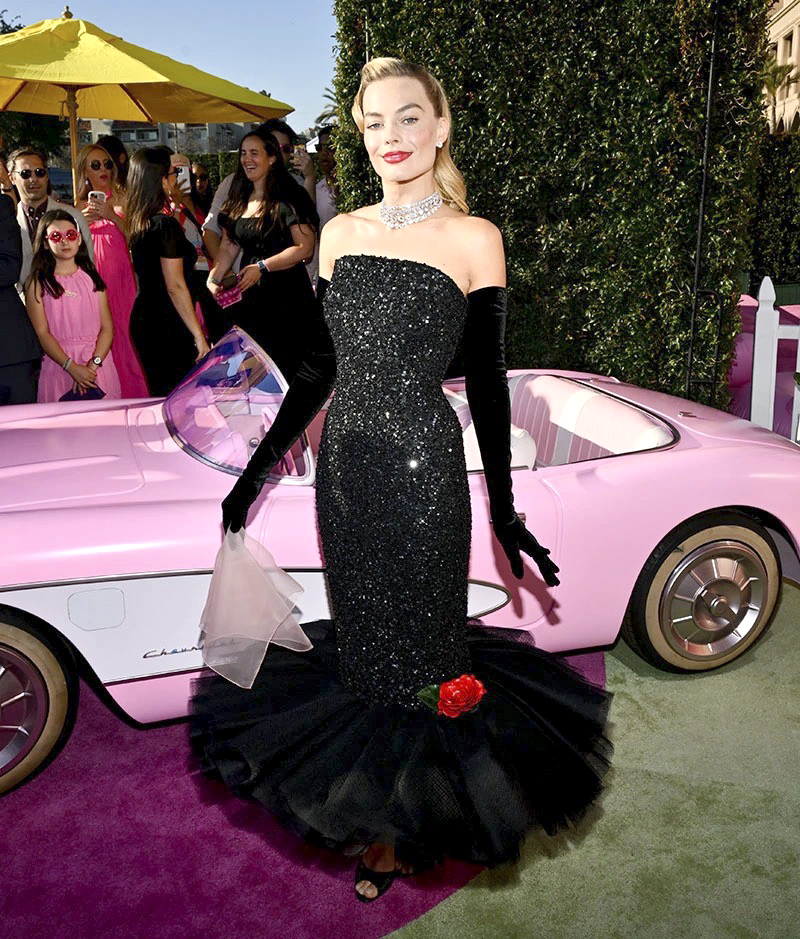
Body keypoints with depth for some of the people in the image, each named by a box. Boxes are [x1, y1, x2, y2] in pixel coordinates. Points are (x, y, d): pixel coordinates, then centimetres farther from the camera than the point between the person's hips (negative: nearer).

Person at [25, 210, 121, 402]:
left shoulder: (92, 278, 9)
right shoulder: (37, 284, 2)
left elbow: (107, 328, 2)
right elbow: (42, 332, -6)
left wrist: (93, 365, -13)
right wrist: (72, 368, -18)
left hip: (98, 365, 2)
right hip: (59, 365, -2)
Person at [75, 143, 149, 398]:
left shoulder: (122, 198, 5)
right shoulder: (81, 205, 13)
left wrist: (112, 216, -17)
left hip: (123, 272, -2)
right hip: (95, 273, 3)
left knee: (126, 332, -5)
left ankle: (137, 393, 3)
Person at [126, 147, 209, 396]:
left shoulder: (138, 222, 7)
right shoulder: (166, 224, -17)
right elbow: (175, 287, -18)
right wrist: (199, 335, -15)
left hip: (143, 318, 9)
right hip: (167, 326, -9)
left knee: (158, 394, 17)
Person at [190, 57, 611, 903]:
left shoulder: (473, 239, -4)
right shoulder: (340, 232, 9)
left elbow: (485, 380, -4)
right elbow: (323, 365, 12)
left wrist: (504, 513, -5)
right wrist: (259, 467, 12)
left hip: (422, 467, -5)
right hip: (344, 463, 5)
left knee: (414, 649, 7)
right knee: (362, 643, 16)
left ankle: (403, 830, 29)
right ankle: (380, 808, 39)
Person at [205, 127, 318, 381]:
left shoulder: (287, 199, -7)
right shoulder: (239, 201, 14)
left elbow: (305, 248, -13)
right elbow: (229, 248, 18)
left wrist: (263, 267, -18)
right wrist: (214, 279, 3)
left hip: (287, 296, -6)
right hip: (252, 296, 7)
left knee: (284, 368, -7)